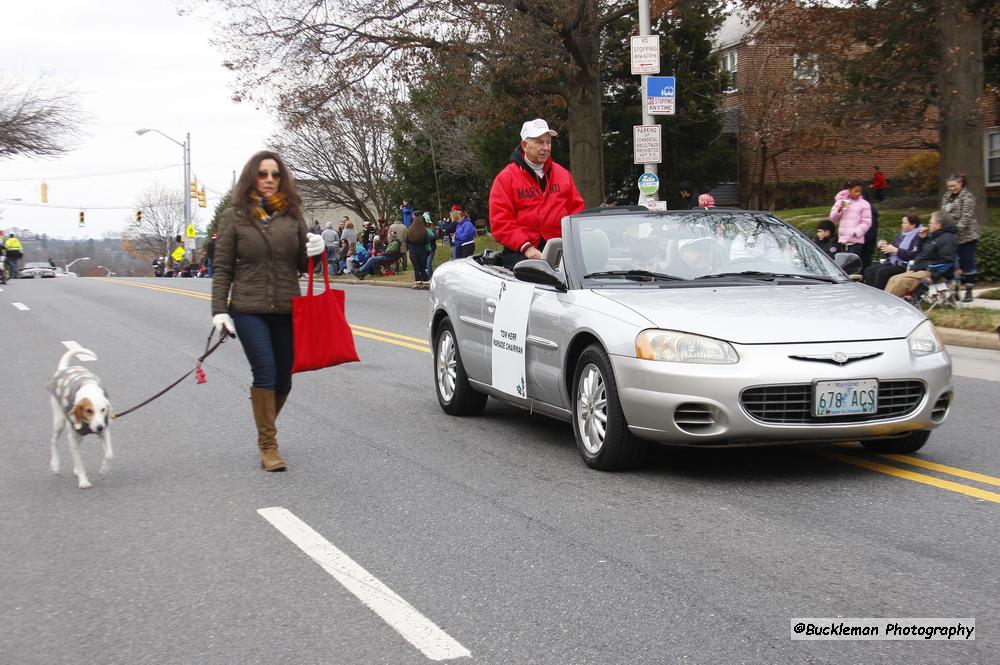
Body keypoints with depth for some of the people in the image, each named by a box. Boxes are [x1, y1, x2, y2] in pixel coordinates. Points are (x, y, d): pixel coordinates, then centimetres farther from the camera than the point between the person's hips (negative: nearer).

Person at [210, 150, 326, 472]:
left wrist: (314, 251, -9)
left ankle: (265, 430, 33)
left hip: (287, 310, 3)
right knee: (265, 372, -14)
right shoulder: (234, 216, 1)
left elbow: (302, 265, 13)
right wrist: (219, 310, -5)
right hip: (249, 310, -3)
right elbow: (222, 268, 3)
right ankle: (268, 445, -4)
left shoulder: (292, 215, 8)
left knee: (282, 379, 8)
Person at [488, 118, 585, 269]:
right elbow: (500, 223, -3)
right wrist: (526, 247, -15)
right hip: (519, 252, -4)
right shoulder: (506, 177, 4)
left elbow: (577, 210, 20)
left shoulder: (563, 174, 19)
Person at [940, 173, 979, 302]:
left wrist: (957, 229, -23)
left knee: (967, 262, -3)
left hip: (966, 236, -7)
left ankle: (969, 291, 0)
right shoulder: (947, 197, 15)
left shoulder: (967, 197, -8)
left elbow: (966, 217, -16)